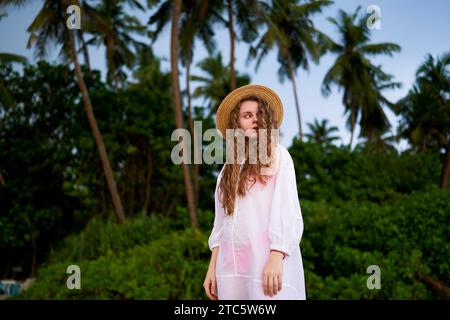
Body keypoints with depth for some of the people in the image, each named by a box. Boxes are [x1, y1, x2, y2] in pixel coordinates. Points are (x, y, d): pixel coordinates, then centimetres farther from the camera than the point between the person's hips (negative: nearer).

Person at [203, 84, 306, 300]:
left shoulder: (278, 155, 4)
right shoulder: (230, 167, 18)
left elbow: (286, 209, -6)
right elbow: (221, 221, 15)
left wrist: (276, 258, -17)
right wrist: (212, 266, 8)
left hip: (267, 260, -4)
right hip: (231, 265, 4)